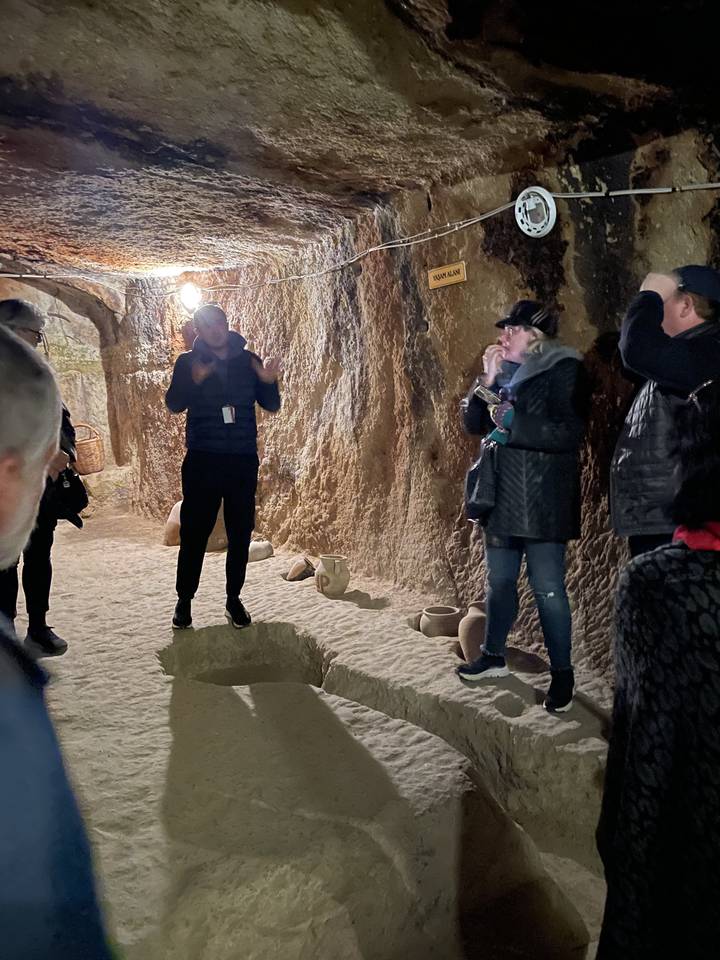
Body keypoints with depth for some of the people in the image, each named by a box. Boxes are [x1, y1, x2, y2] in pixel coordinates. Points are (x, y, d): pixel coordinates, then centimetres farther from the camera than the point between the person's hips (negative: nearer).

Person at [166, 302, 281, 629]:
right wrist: (194, 380, -28)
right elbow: (173, 404, -8)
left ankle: (234, 598, 18)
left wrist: (268, 382, -14)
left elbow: (271, 406, 8)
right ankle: (184, 600, 12)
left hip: (243, 460, 2)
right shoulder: (188, 362, 4)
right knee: (194, 532, -1)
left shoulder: (248, 360, 8)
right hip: (202, 460, -2)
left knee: (240, 532, 5)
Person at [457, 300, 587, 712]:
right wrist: (488, 379, -5)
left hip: (543, 501, -7)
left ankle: (563, 671, 13)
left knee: (547, 587, -2)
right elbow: (472, 423, 7)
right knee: (499, 580, 16)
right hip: (503, 495, 7)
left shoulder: (564, 371, -10)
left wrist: (515, 423, -19)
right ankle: (494, 655, 31)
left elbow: (570, 432, -19)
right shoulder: (507, 372, 11)